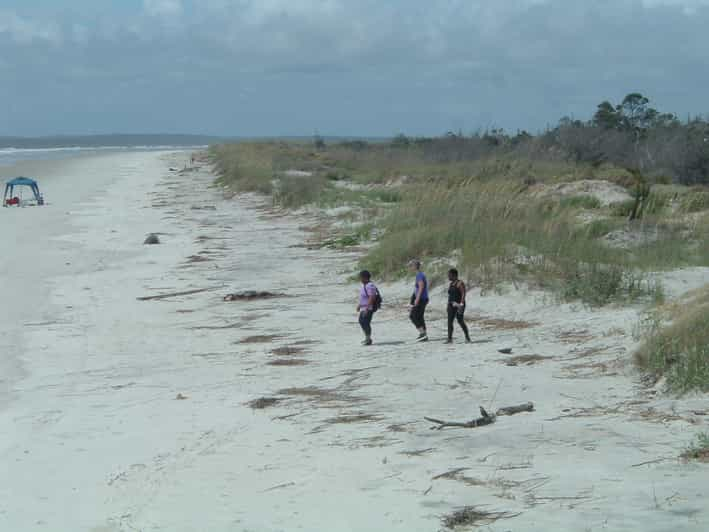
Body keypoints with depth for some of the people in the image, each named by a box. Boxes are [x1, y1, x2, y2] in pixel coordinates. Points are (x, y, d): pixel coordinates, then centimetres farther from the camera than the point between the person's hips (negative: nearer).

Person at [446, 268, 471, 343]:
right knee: (450, 321, -5)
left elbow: (463, 294, -16)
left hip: (459, 305, -8)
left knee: (460, 321, -10)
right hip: (451, 305, 8)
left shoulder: (460, 283, -8)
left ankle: (467, 337, 4)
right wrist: (448, 306, 16)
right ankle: (449, 339, -9)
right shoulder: (450, 284, 17)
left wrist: (461, 304, -25)